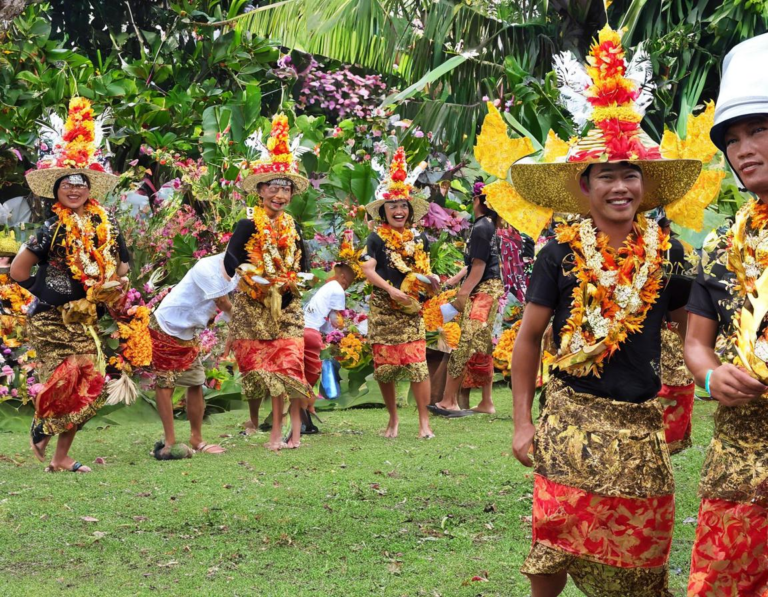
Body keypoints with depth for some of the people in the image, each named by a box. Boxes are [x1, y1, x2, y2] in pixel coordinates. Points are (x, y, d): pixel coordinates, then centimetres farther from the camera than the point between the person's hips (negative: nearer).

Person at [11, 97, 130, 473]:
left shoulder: (105, 226, 5)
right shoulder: (52, 229, -9)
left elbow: (119, 266, 20)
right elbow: (18, 271, -5)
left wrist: (110, 294, 7)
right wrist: (46, 294, -1)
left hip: (84, 319, 5)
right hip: (51, 319, -5)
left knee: (88, 386, 0)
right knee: (64, 380, -12)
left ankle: (61, 457, 10)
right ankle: (40, 428, 18)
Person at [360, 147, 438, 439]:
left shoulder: (419, 240, 10)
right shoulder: (376, 238, 3)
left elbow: (424, 274, 16)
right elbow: (367, 269, -8)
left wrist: (431, 282, -6)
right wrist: (391, 290, -19)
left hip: (411, 310, 1)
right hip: (383, 310, -1)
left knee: (417, 364, -9)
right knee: (384, 366, 2)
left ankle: (424, 420, -3)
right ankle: (393, 418, 18)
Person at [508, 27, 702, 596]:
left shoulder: (664, 251, 1)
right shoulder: (562, 251, -4)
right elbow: (529, 337, 1)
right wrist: (522, 421, -2)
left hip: (640, 424, 2)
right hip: (571, 417, -2)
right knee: (556, 546, -1)